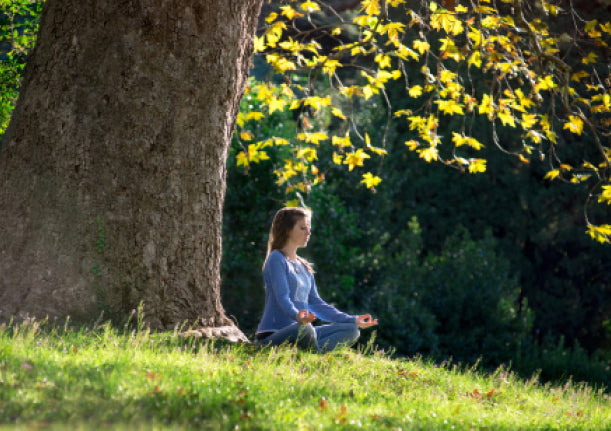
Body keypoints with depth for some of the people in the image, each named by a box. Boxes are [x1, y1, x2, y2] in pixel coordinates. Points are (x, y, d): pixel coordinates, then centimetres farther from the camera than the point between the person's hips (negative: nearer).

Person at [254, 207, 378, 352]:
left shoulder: (304, 266, 22)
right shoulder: (276, 259, -5)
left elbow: (316, 303, 22)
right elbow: (282, 297, -18)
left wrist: (353, 320, 17)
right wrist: (297, 316, -40)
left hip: (301, 332, 9)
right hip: (273, 335, -9)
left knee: (351, 330, -4)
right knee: (304, 329, -40)